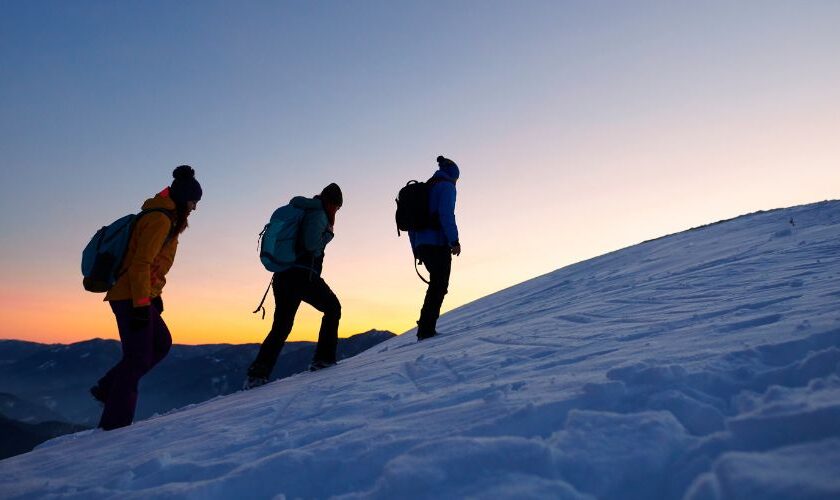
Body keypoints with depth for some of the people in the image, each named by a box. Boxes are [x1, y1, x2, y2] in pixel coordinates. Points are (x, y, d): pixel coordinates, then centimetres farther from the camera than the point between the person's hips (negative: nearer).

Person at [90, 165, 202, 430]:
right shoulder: (160, 219, -14)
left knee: (161, 344, 17)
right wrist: (142, 304, -22)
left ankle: (107, 388, 20)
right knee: (139, 357, -4)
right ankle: (115, 421, 3)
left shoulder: (165, 219, 16)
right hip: (132, 298, -10)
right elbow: (140, 264, -21)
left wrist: (154, 295, 21)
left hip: (140, 296, 10)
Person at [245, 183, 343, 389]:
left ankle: (257, 373, 0)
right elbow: (312, 244, -18)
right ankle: (323, 358, 7)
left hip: (282, 276, 8)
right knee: (332, 308, 14)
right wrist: (328, 234, 0)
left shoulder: (303, 211, 23)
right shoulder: (318, 213, -3)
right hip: (304, 275, -8)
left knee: (281, 327, 12)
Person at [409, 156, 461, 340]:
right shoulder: (447, 186, -1)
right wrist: (454, 240, -16)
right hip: (438, 244, -8)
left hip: (422, 246, 8)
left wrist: (416, 249, 21)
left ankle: (425, 327, 14)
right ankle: (426, 330, -9)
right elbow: (446, 214, -18)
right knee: (439, 287, -5)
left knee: (436, 285, 18)